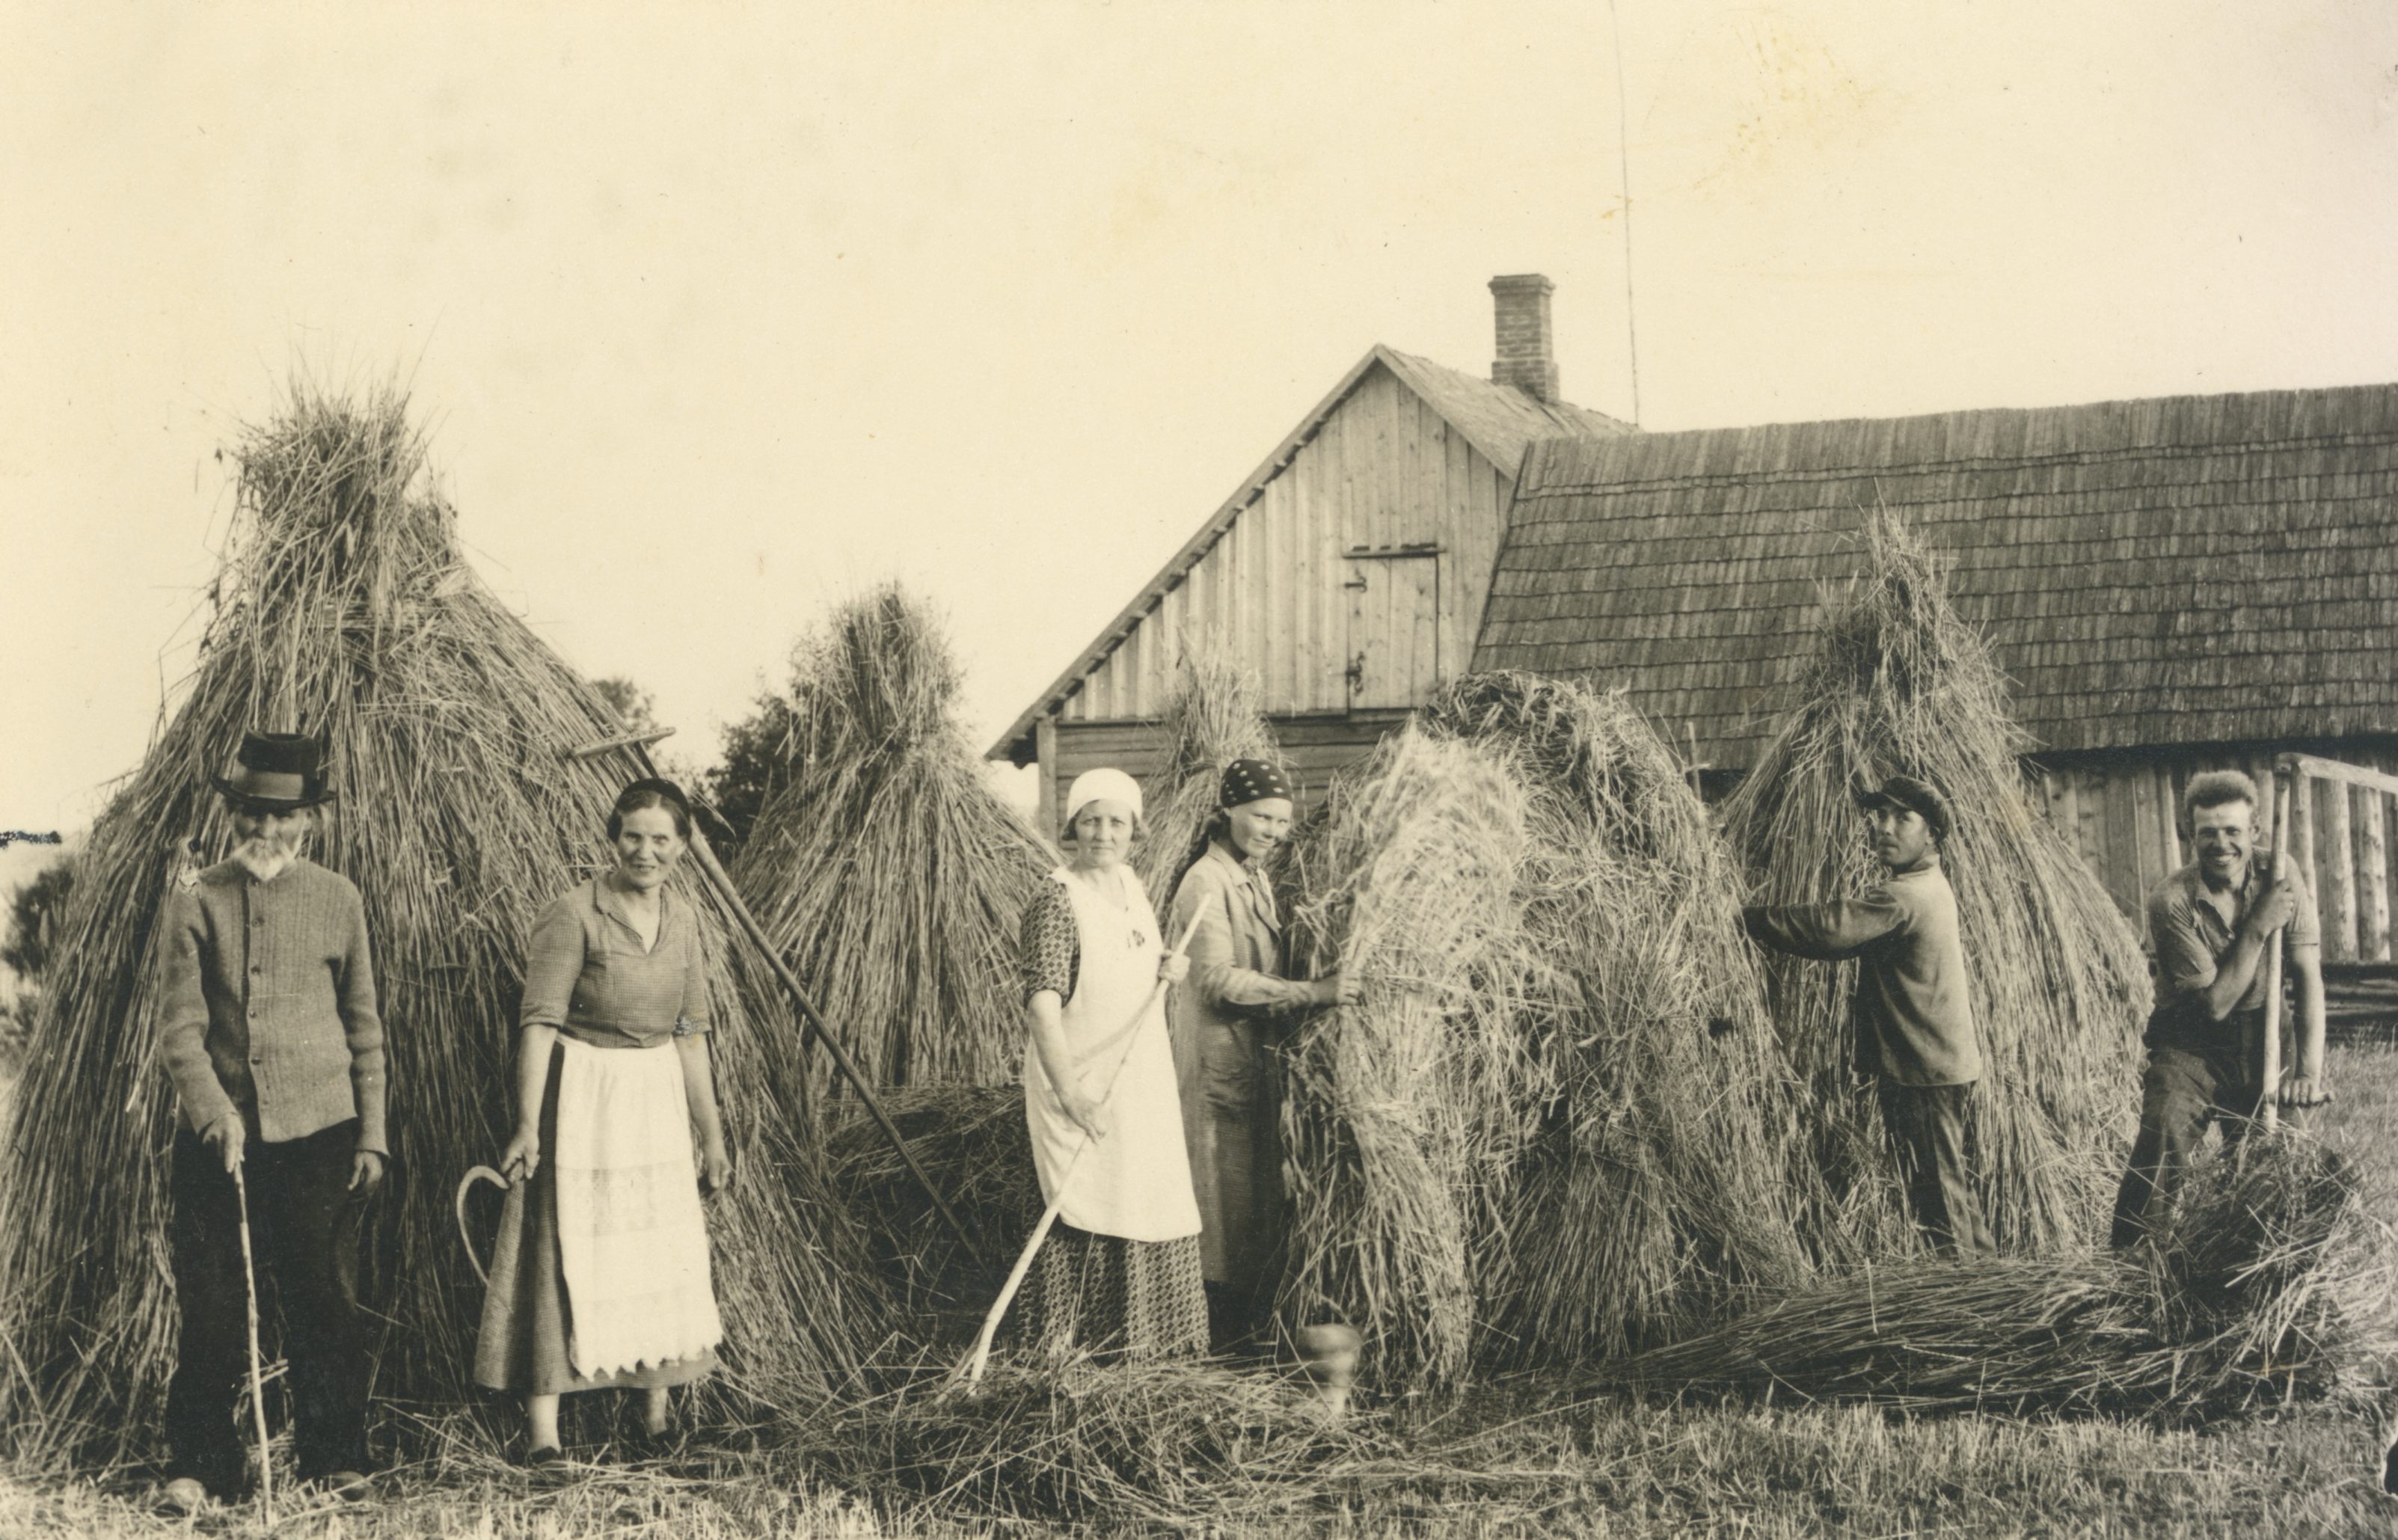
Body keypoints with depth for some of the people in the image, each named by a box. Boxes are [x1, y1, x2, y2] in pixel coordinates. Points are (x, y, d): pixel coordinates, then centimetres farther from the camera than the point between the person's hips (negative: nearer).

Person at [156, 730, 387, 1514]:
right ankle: (200, 1467, 11)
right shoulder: (198, 903, 4)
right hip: (217, 1134, 0)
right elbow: (180, 1027, -2)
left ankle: (334, 1460, 15)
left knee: (325, 1301, 3)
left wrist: (372, 1136, 6)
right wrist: (212, 1111, -19)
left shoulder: (338, 900, 6)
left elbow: (365, 1029, 9)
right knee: (209, 1307, 2)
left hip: (318, 1132, 0)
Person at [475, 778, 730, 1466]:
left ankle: (657, 1405, 23)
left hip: (657, 1099, 6)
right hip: (582, 1098, -6)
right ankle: (542, 1428, -4)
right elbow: (540, 1021, -16)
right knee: (563, 1252, -6)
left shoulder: (682, 919, 6)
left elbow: (690, 1033, 12)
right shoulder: (573, 914, -12)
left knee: (666, 1249, 9)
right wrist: (528, 1124, -24)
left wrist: (712, 1136, 13)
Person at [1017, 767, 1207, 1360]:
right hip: (1086, 1089, -8)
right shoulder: (1057, 900, -15)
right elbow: (1042, 1003, -25)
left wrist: (1170, 966, 1)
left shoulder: (1131, 886, 9)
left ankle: (1139, 1340, 26)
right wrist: (1069, 1092, -34)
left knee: (1154, 1204, 12)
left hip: (1144, 1083, 8)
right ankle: (1065, 1350, 5)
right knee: (1087, 1217, -6)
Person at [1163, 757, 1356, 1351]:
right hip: (1217, 1061, -9)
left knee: (1260, 1187, 11)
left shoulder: (1256, 879, 16)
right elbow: (1220, 979, -22)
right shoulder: (1207, 883, -14)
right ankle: (1222, 1332, 2)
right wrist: (1314, 993, -24)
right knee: (1226, 1193, -5)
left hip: (1257, 1055, 9)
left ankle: (1251, 1320, 18)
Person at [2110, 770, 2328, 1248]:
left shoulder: (2280, 874, -6)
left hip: (2261, 1044, 3)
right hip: (2190, 1048, -3)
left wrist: (2310, 1067, -16)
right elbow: (2215, 1002, -17)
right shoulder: (2171, 902, -16)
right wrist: (2258, 927, -22)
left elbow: (2308, 976, -8)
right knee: (2159, 1155, -16)